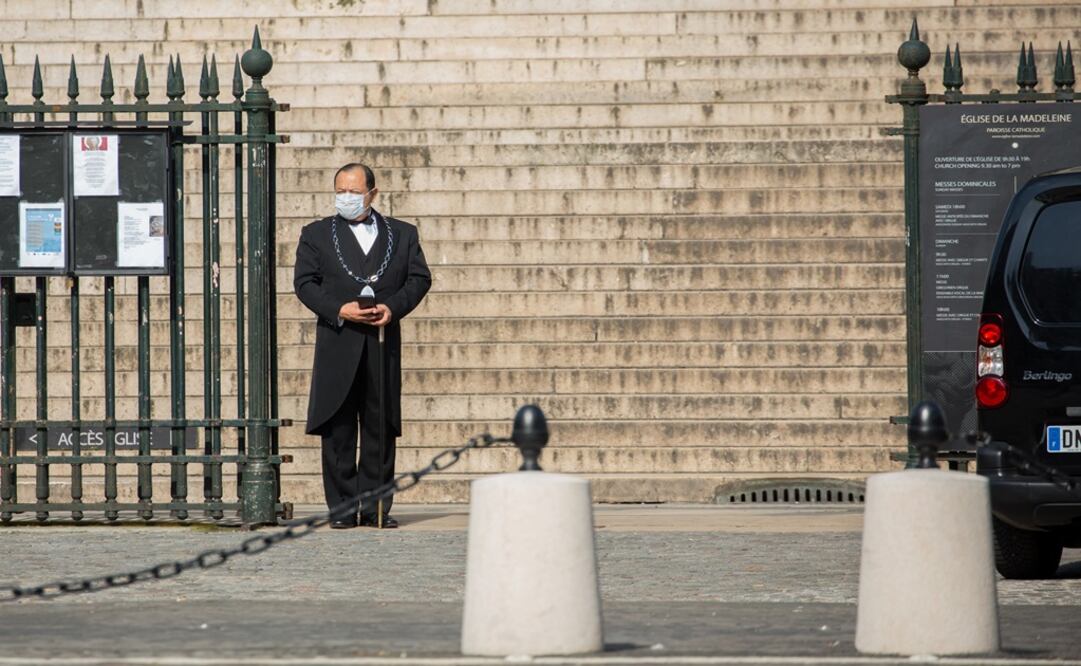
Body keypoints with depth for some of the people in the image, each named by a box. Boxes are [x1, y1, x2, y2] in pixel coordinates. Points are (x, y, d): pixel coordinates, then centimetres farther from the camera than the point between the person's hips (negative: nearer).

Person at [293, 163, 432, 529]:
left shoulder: (402, 234, 14)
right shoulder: (317, 234, 10)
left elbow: (419, 278, 7)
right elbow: (305, 282, 1)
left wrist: (393, 307, -11)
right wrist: (340, 310, -14)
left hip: (383, 343, 1)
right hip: (337, 345, -1)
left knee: (381, 429, 2)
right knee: (338, 431, -2)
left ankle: (376, 507, 6)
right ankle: (343, 508, 1)